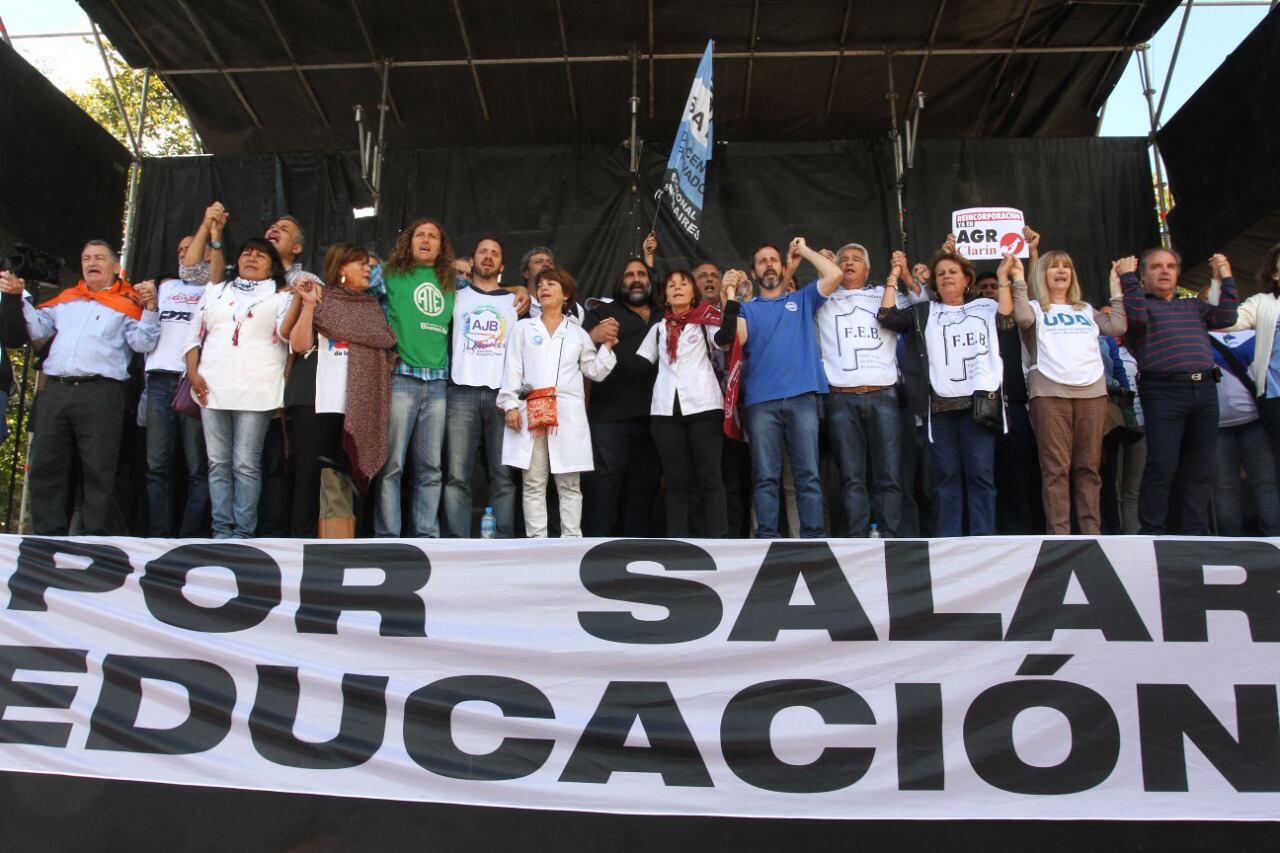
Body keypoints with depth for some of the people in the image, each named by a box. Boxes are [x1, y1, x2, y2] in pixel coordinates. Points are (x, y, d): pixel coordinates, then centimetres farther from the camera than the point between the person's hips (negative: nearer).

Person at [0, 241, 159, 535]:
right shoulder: (65, 299, 24)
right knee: (46, 465, 6)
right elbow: (37, 329, 21)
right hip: (56, 390, 5)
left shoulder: (128, 303, 8)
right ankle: (48, 536, 14)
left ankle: (96, 539, 2)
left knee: (98, 470, -3)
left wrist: (150, 306, -14)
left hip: (101, 393, -5)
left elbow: (143, 343, -3)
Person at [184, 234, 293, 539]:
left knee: (246, 464, -4)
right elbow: (194, 333, 17)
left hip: (256, 391, -4)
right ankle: (222, 530, 8)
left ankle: (243, 532, 0)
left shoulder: (279, 296, 10)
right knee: (218, 463, 3)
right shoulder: (215, 291, 20)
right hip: (212, 388, 4)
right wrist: (193, 372, 5)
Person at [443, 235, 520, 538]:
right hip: (462, 393, 0)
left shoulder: (515, 302, 18)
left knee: (504, 477, -4)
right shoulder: (457, 296, 18)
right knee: (456, 476, -8)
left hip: (502, 394, 1)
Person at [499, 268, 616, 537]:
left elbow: (595, 372, 15)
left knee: (569, 484, 1)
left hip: (568, 414, 0)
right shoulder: (524, 328, 14)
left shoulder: (578, 333, 15)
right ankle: (537, 543, 2)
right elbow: (513, 369, 6)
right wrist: (510, 404, -5)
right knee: (533, 483, -1)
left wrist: (607, 347, 1)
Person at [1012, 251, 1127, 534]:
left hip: (1092, 391, 4)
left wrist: (1116, 288, 15)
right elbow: (1023, 320, -10)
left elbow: (1117, 327, 11)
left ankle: (1092, 532, 2)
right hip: (1050, 392, -4)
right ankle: (1059, 536, -9)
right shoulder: (1035, 308, 13)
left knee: (1089, 466, 0)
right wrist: (1018, 280, -5)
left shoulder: (1086, 309, 25)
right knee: (1056, 468, -9)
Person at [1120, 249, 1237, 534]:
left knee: (1200, 467, 6)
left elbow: (1226, 318, 12)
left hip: (1204, 390, 6)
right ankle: (1153, 531, -4)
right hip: (1163, 392, -5)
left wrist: (1226, 278, 13)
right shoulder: (1142, 303, 10)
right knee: (1162, 465, -11)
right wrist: (1127, 276, -9)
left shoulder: (1193, 306, 26)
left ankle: (1197, 532, 13)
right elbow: (1137, 316, -13)